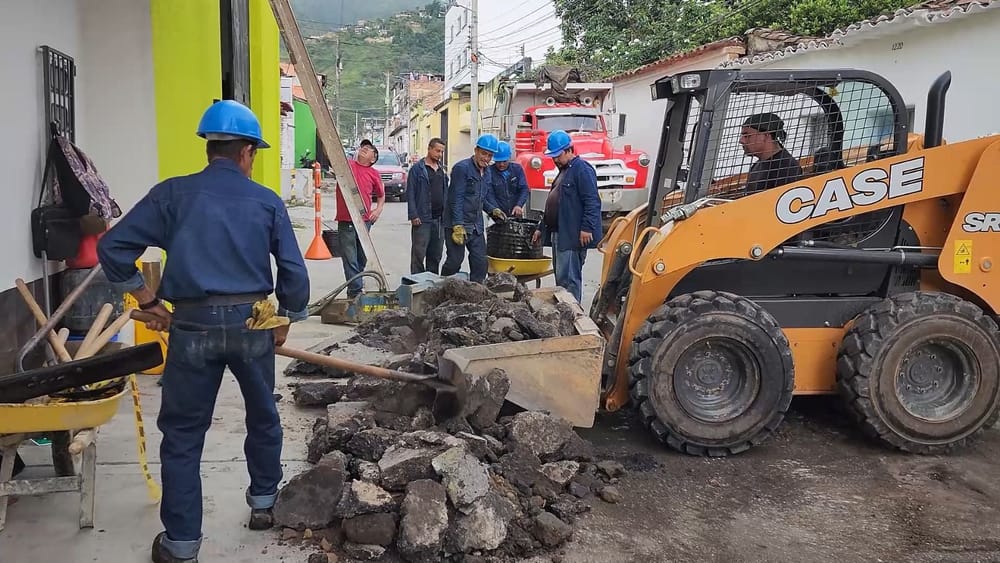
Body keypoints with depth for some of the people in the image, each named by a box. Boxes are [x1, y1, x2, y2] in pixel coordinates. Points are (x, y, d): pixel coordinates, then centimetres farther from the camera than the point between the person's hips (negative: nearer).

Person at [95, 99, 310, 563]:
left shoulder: (173, 194, 1)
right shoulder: (268, 202, 2)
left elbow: (113, 249, -2)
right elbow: (294, 272, 1)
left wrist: (149, 303, 8)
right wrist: (286, 320, 16)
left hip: (194, 327, -1)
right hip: (252, 324, 1)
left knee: (183, 434, 9)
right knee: (262, 416, 23)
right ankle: (263, 503, 37)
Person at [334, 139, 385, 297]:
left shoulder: (374, 174, 7)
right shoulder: (345, 164, 3)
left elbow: (381, 195, 20)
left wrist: (378, 209, 4)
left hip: (365, 220, 3)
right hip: (345, 220, -3)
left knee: (362, 257, 14)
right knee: (349, 257, -4)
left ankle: (357, 282, 35)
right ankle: (355, 290, -1)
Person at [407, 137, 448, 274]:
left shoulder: (442, 169, 16)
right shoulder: (417, 168, -3)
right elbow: (410, 193, -7)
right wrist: (413, 215, -15)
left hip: (440, 219, 6)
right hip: (422, 219, -6)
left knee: (436, 255, 11)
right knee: (419, 254, -4)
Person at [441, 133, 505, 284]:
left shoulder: (486, 173, 14)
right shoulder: (462, 168, -11)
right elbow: (456, 198, -17)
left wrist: (492, 211, 9)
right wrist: (458, 225, -21)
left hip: (477, 226, 8)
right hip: (458, 224, -8)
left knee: (480, 263, 6)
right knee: (455, 260, -4)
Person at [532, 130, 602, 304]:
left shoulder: (582, 169, -9)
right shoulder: (563, 171, 22)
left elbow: (592, 201, -18)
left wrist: (587, 228, -23)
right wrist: (541, 228, 28)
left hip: (573, 236, -10)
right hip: (558, 234, 10)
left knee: (568, 278, -10)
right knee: (561, 278, 12)